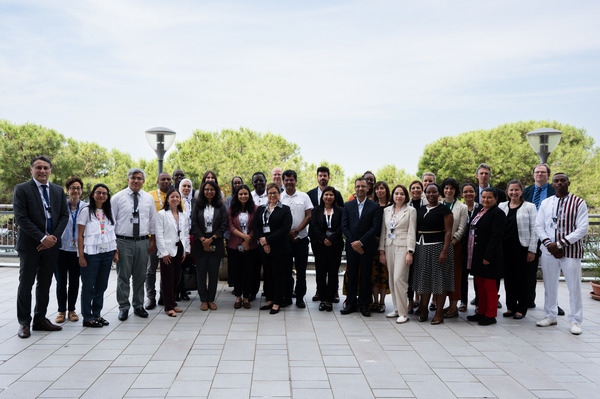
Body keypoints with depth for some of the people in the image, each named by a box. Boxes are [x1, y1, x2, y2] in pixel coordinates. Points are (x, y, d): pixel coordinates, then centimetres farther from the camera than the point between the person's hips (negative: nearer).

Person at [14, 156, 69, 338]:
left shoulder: (58, 190, 10)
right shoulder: (21, 189, -4)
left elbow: (64, 216, 7)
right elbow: (21, 218, -12)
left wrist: (54, 237, -8)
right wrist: (42, 238, -16)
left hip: (51, 245, 4)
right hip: (30, 246, -4)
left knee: (45, 284, 11)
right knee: (26, 284, 3)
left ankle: (40, 319, 21)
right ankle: (24, 323, 13)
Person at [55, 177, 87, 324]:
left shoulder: (86, 207, 3)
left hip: (77, 250, 2)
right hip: (61, 249, -1)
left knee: (75, 282, 9)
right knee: (61, 282, 4)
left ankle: (72, 310, 23)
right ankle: (61, 311, 18)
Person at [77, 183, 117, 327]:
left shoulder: (109, 211, 11)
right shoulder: (86, 211, -4)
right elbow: (80, 235, -6)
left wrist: (116, 251, 11)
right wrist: (81, 256, -11)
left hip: (107, 253, 5)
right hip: (91, 254, -5)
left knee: (101, 286, 10)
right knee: (88, 286, 0)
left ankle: (97, 314, 22)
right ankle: (87, 318, 8)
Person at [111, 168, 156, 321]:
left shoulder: (148, 198, 9)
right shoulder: (117, 197, -1)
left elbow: (152, 220, 14)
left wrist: (152, 241, 11)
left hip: (143, 242, 3)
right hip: (123, 241, -3)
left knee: (140, 276, 10)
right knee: (123, 276, 1)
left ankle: (138, 306, 22)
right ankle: (123, 307, 13)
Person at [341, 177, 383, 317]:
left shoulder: (375, 207, 0)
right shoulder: (348, 206, 8)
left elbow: (375, 227, -8)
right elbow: (344, 226, 3)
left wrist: (361, 242, -14)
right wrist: (353, 243, -8)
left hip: (367, 247, -2)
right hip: (351, 247, 2)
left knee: (365, 276, 4)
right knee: (351, 275, 7)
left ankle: (364, 304, 14)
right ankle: (351, 304, 16)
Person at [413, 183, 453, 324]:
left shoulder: (444, 210, -3)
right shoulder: (421, 210, 13)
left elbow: (448, 232, -9)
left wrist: (445, 251, -18)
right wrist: (414, 248, 9)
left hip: (438, 247, -5)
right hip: (422, 248, 5)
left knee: (439, 279, -1)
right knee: (424, 279, 8)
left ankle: (439, 313, 6)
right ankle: (423, 309, 19)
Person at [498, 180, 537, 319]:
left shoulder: (529, 207, 1)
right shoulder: (501, 206, 11)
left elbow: (534, 230, -2)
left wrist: (532, 250, -7)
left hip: (522, 248, -3)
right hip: (505, 249, 4)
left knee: (521, 279, 1)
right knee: (508, 278, 7)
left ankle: (521, 309, 11)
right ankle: (511, 307, 19)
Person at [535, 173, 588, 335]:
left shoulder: (578, 203, -4)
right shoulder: (546, 203, 9)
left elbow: (582, 229, -10)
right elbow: (539, 226, 8)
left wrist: (559, 244, -16)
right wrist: (548, 244, -9)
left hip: (571, 251, -4)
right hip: (549, 251, 4)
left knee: (574, 286, 0)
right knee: (549, 285, 12)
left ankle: (575, 321, 13)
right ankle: (551, 316, 26)